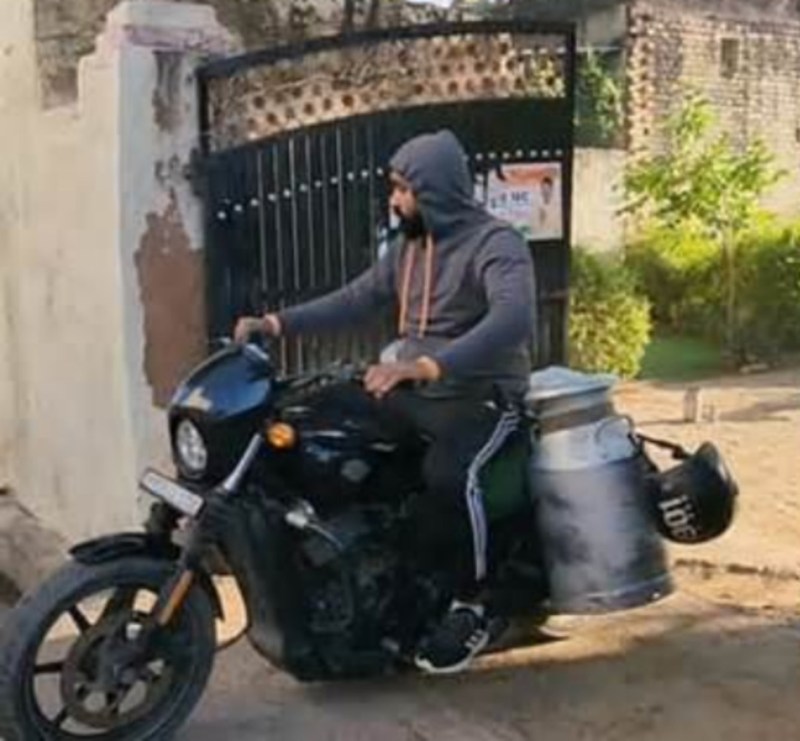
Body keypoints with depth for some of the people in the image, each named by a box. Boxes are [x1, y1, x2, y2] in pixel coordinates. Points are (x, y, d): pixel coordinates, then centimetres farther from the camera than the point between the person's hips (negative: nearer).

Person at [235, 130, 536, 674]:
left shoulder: (496, 244, -15)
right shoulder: (408, 247, 12)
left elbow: (513, 319, -34)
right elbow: (355, 300, 13)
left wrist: (422, 365, -46)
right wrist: (277, 323, -1)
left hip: (482, 397, -8)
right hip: (415, 393, 8)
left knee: (447, 475, -36)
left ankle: (469, 607, -15)